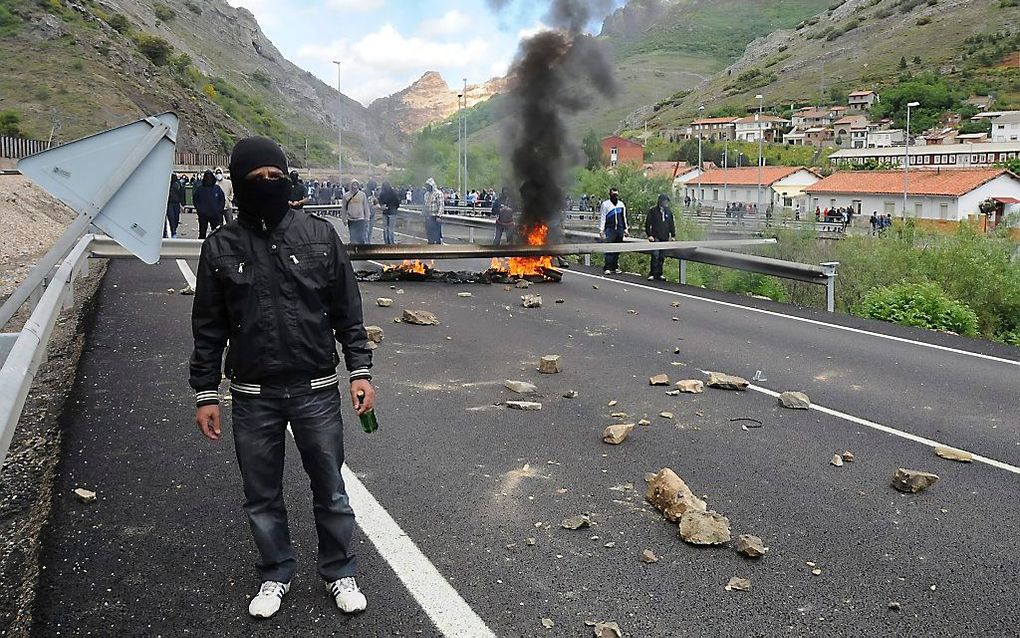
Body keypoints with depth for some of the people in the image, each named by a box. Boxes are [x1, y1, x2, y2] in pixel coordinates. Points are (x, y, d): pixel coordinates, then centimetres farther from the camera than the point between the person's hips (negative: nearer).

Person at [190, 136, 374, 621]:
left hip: (317, 390, 0)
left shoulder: (319, 234, -1)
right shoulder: (221, 247, 0)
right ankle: (275, 575, 34)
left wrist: (360, 371, -3)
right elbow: (208, 328, 4)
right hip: (253, 397, 1)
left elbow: (347, 311, 3)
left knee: (330, 489, 10)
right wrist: (205, 394, 2)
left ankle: (339, 573, 29)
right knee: (262, 495, 13)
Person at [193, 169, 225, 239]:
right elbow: (195, 199, 11)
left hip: (215, 215, -1)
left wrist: (219, 210, -4)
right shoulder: (199, 189, 6)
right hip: (203, 215, 1)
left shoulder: (217, 188, 6)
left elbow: (222, 200, 8)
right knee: (202, 233, 5)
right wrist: (199, 209, -2)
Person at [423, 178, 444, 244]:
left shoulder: (438, 193, -7)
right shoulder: (427, 194, 16)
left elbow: (441, 205, -12)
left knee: (437, 235, -5)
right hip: (427, 217, 7)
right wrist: (423, 213, 15)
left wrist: (438, 215, -20)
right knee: (429, 234, 10)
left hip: (435, 217, -7)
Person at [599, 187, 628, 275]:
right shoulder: (605, 204, 3)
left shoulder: (621, 204, 16)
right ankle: (608, 268, -11)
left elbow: (624, 217, 22)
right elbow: (602, 218, 1)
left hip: (620, 230, 4)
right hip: (610, 229, -4)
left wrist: (625, 229, 16)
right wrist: (601, 230, -6)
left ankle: (615, 267, 12)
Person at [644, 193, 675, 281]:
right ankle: (652, 274, -7)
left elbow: (671, 224, 19)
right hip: (655, 238, -5)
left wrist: (673, 235, 14)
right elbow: (647, 223, -3)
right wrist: (649, 234, -9)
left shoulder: (669, 212, 12)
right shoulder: (652, 210, -3)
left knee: (662, 257, 6)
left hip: (665, 238, 5)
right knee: (655, 256, -13)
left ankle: (659, 274, 14)